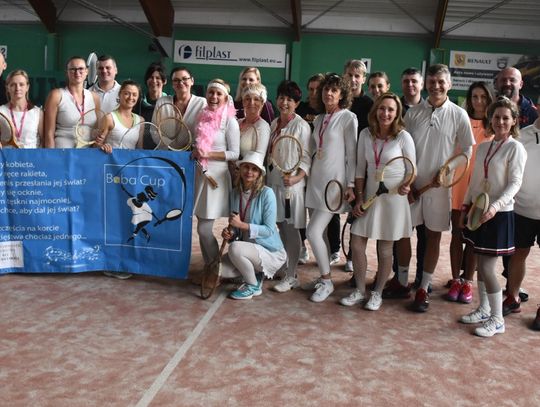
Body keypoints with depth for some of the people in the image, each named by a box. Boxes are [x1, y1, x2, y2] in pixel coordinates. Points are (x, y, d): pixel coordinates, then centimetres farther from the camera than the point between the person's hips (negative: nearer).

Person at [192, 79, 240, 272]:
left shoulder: (229, 121, -7)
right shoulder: (203, 117, 11)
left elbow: (235, 154, -9)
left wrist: (209, 154, -17)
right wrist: (196, 153, 3)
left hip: (217, 177, -6)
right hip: (200, 174, 6)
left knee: (204, 229, -5)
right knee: (202, 228, 11)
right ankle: (208, 267, 26)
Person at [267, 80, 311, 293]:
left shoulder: (301, 126, -8)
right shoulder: (274, 123, 13)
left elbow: (306, 158, -12)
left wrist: (296, 178, -26)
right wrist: (266, 177, 12)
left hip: (290, 183, -6)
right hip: (273, 181, 6)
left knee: (290, 230, -2)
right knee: (280, 227, 12)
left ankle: (291, 276, 6)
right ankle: (281, 266, 25)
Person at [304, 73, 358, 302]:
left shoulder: (348, 118, -5)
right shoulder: (319, 119, 15)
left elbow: (351, 154, -8)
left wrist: (351, 185, -13)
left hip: (335, 181, -7)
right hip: (316, 179, 7)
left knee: (313, 231, -13)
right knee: (319, 232, 8)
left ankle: (327, 281, 3)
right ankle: (323, 277, 23)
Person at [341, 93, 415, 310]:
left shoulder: (403, 137, -9)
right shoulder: (366, 134, 2)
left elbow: (412, 170, -3)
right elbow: (360, 169, 6)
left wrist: (406, 186, -23)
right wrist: (359, 199, 2)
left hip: (393, 199, -4)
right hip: (370, 196, 4)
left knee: (385, 249, 6)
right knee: (356, 243, 3)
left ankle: (377, 293, 23)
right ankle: (359, 291, 20)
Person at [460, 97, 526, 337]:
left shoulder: (515, 148, -8)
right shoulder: (482, 147, 11)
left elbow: (515, 183, -15)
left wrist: (496, 206, -28)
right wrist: (466, 206, 11)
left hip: (499, 214, -6)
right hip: (478, 211, 6)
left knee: (487, 268, -6)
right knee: (480, 264, 13)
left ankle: (497, 320, 8)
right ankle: (484, 310, 29)